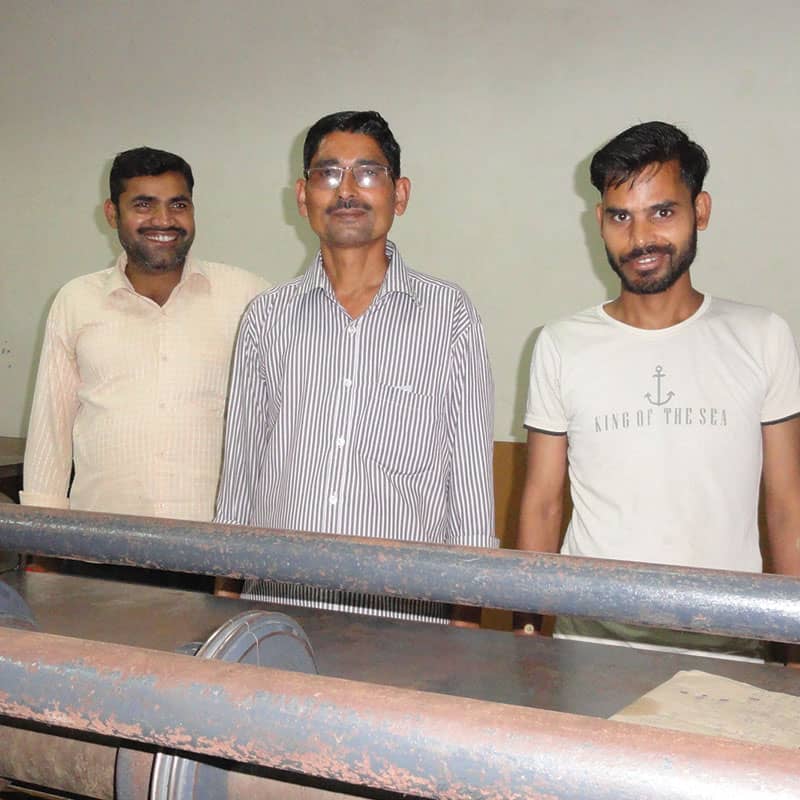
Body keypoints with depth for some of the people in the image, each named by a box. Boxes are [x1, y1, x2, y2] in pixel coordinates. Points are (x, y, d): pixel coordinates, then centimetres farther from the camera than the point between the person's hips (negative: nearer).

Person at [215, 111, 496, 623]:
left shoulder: (449, 316, 0)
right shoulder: (268, 317, 7)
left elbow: (472, 484, 1)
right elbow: (239, 470, 12)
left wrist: (466, 617, -2)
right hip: (276, 593, 2)